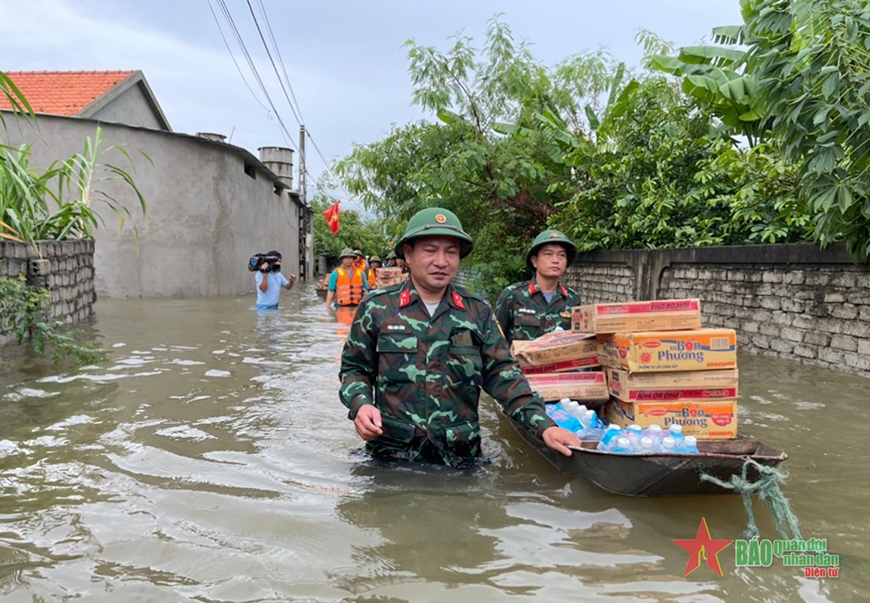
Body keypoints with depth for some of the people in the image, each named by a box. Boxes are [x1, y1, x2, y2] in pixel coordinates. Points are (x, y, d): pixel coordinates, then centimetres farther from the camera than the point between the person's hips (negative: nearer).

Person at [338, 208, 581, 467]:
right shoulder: (376, 307, -3)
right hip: (391, 455, -1)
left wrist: (544, 425, -12)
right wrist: (360, 405, -15)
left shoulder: (478, 312, 2)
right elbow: (354, 369, 5)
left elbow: (502, 375, 0)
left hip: (460, 457, 2)